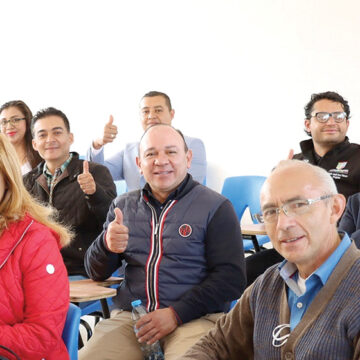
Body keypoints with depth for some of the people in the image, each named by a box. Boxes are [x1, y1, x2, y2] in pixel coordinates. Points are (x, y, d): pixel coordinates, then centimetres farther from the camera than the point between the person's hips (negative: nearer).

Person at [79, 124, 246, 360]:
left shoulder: (216, 207, 2)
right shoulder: (123, 206, 15)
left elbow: (231, 279, -4)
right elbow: (96, 273, 15)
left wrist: (176, 314, -13)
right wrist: (107, 245, -9)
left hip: (195, 318, -4)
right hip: (129, 317, 4)